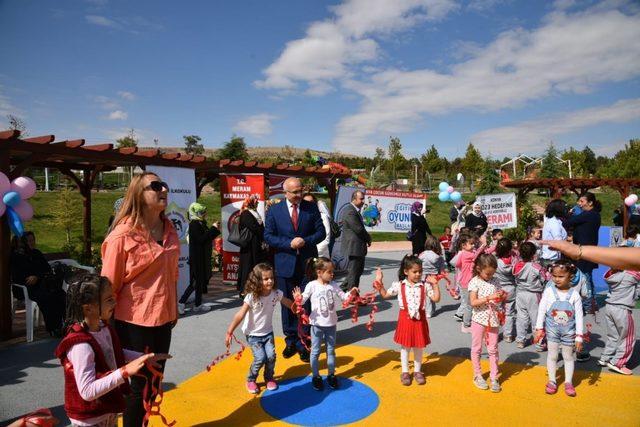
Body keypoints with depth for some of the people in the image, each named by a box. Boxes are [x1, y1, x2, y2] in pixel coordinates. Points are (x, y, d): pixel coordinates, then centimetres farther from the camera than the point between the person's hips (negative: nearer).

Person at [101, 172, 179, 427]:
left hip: (162, 318, 6)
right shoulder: (123, 234, -16)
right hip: (135, 322, -6)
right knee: (140, 383, 9)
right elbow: (109, 283, -11)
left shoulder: (169, 229, 4)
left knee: (154, 381, 19)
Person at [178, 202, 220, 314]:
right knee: (197, 281, -6)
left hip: (202, 257, 9)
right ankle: (181, 302, 1)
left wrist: (215, 229, 8)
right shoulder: (194, 224, -14)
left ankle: (198, 305, 18)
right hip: (197, 257, -9)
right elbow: (200, 239, -23)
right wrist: (213, 229, -18)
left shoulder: (200, 223, 13)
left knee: (200, 280, 12)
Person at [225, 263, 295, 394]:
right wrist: (229, 332, -28)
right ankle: (251, 379, 18)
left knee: (271, 356, -8)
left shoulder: (276, 293, -12)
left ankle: (269, 378, 22)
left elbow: (289, 304, 6)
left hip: (268, 332, 3)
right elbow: (240, 315, -26)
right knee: (260, 358, -12)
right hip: (253, 334, -3)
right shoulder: (252, 297, -24)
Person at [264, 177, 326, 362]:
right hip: (285, 265, 1)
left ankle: (304, 343, 15)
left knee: (306, 304, 3)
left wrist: (306, 241, -16)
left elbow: (320, 232, 1)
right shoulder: (274, 211, -1)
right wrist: (289, 244, -16)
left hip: (307, 264, 0)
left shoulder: (311, 208, 0)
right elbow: (268, 236, -3)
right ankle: (291, 340, 27)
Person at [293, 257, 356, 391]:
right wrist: (298, 298, -37)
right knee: (315, 351, 9)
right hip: (317, 324, -3)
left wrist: (351, 293, -14)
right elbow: (303, 299, -16)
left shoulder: (333, 285, -1)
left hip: (331, 323, 4)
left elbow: (343, 297, 4)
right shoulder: (312, 285, -13)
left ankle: (331, 375, 32)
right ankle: (315, 376, 25)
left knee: (331, 350, 16)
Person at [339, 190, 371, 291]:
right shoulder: (350, 211, -19)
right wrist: (368, 238, -6)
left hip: (358, 247, 11)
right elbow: (358, 229, -22)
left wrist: (367, 238, 4)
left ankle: (343, 289, 27)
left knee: (359, 270, 18)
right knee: (354, 272, -2)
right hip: (354, 247, -11)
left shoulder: (355, 210, 15)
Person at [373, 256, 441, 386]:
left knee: (418, 347, 13)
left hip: (420, 319, 1)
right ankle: (405, 372, 27)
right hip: (405, 319, -1)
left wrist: (435, 284, -10)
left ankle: (417, 371, 32)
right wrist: (379, 283, -8)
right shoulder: (399, 285, -6)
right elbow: (385, 295, 3)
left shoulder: (425, 286, -5)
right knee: (405, 347, 11)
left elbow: (436, 298, -4)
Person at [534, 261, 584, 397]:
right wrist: (539, 328, -4)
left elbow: (579, 316, -6)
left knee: (568, 357, 14)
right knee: (552, 355, 10)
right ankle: (552, 381, 24)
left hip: (568, 332, 0)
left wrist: (579, 336, -6)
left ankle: (568, 382, 29)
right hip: (552, 330, 0)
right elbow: (541, 310, -4)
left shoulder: (574, 295, -10)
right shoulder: (548, 291, -10)